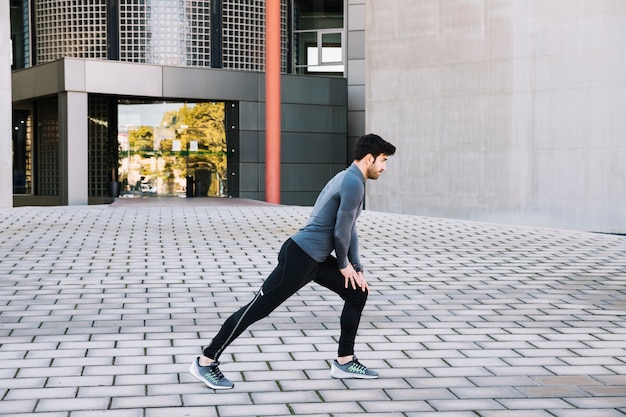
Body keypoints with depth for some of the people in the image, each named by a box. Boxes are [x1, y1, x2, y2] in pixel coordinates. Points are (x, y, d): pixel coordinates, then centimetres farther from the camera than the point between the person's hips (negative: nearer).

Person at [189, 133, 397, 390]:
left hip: (315, 258, 10)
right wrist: (344, 265, 1)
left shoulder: (350, 180, 16)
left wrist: (357, 268, 17)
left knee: (358, 292, 14)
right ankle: (205, 361, 2)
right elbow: (341, 232, -16)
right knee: (259, 307, -5)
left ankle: (344, 361, 19)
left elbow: (349, 229, 22)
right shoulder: (353, 184, -17)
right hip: (299, 257, -10)